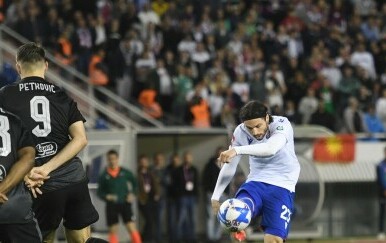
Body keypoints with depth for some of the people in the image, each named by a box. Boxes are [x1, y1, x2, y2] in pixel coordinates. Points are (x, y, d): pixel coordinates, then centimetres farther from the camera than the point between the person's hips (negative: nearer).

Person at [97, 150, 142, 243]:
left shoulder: (125, 172, 2)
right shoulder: (104, 176, 1)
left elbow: (135, 183, 14)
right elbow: (100, 192, 4)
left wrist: (132, 193, -2)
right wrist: (107, 197, -16)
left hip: (125, 204, 0)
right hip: (111, 205, 0)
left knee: (132, 228, -9)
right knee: (113, 231, 5)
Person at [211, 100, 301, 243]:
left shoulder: (282, 124, -15)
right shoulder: (240, 132, -3)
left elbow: (271, 148, -37)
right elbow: (229, 166, 9)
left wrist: (237, 150, -46)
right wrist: (215, 197, 6)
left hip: (282, 187, -2)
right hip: (255, 183, 3)